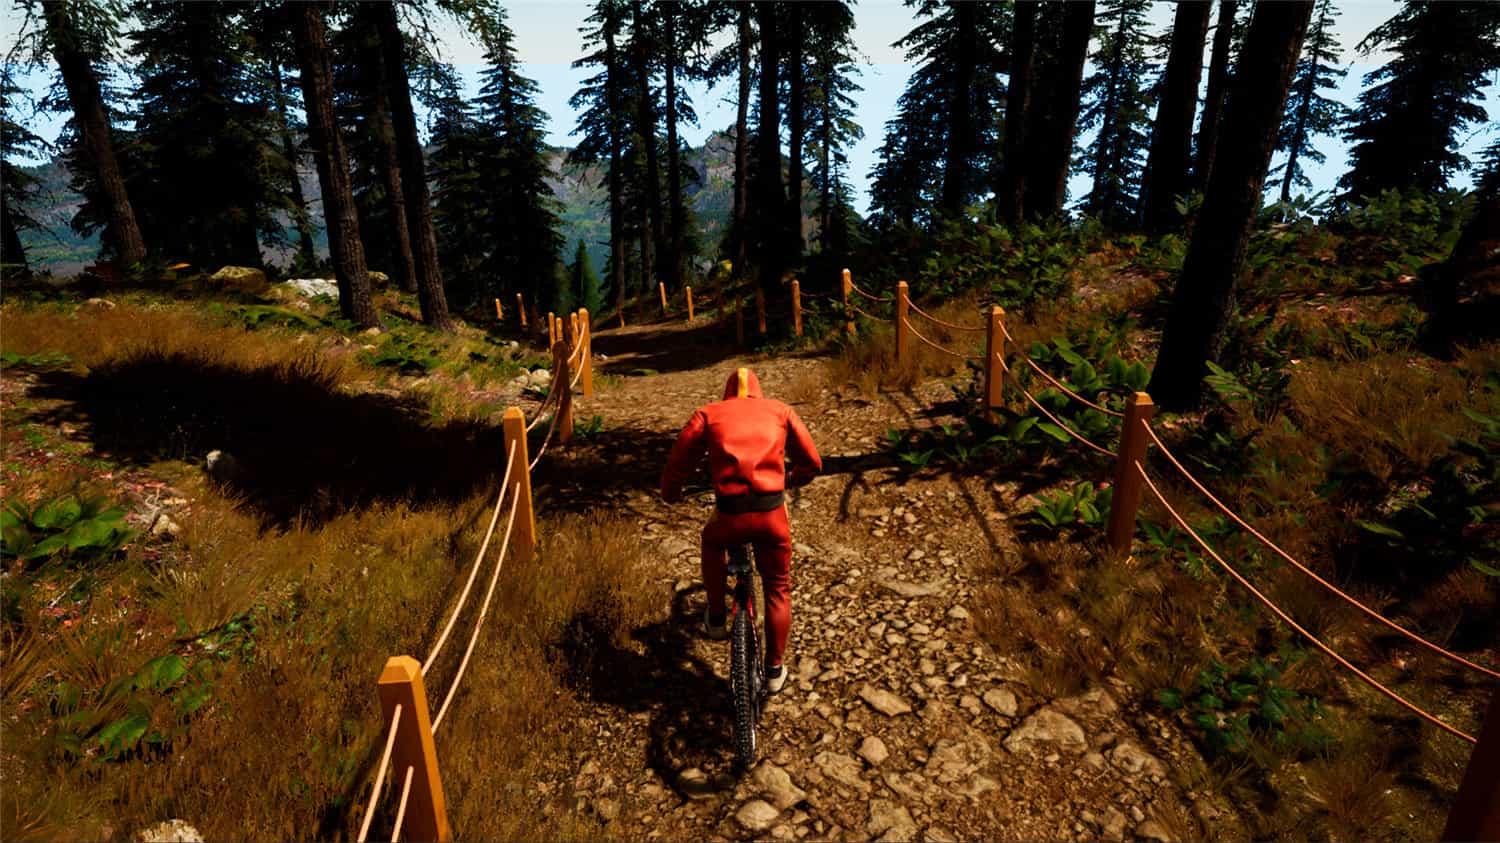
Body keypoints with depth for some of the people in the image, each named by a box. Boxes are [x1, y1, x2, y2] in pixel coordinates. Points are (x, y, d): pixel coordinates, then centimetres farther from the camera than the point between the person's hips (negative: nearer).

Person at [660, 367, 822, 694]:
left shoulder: (708, 414, 13)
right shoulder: (780, 410, 15)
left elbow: (678, 461, 10)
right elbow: (812, 462, 16)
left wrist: (670, 494, 31)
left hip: (730, 514, 0)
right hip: (772, 514, 1)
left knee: (712, 543, 36)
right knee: (778, 589, 23)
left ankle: (716, 618, 37)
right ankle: (774, 670, 30)